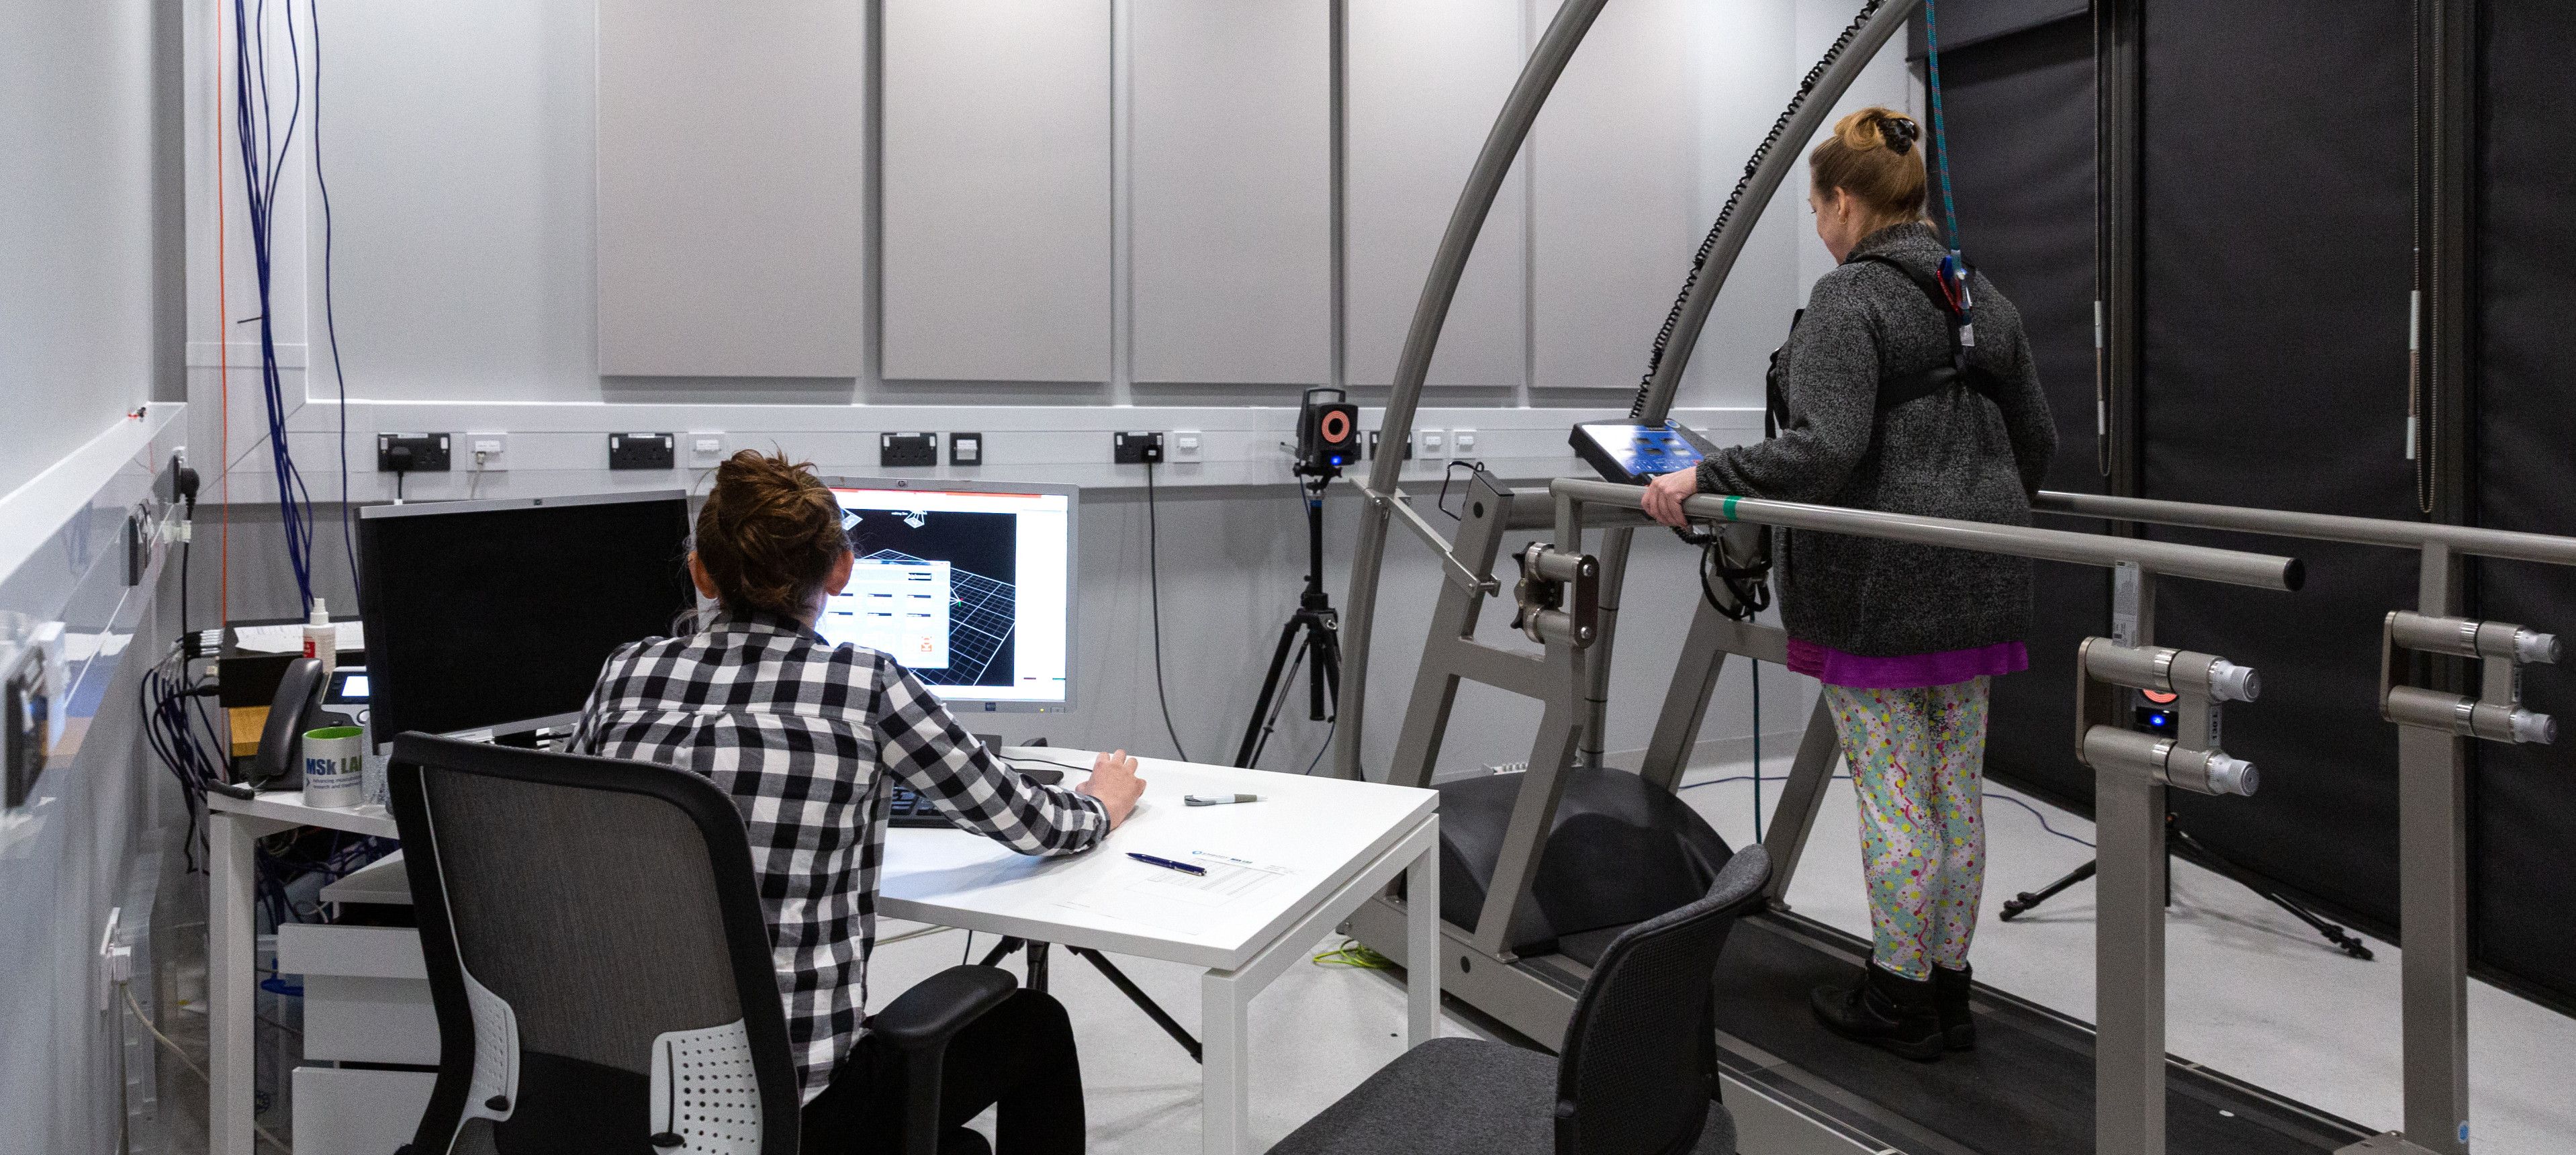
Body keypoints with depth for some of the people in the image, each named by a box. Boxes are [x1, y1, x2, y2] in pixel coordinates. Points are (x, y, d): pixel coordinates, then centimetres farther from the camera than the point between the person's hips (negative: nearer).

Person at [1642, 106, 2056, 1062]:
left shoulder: (1849, 300, -12)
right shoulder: (1985, 299, 14)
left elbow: (1824, 448, -24)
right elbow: (2035, 440, 20)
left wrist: (1703, 479, -24)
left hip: (1881, 584, -8)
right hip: (1974, 582, 8)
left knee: (1893, 792, 0)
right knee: (1957, 791, 12)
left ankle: (1901, 1000, 10)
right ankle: (1947, 990, 21)